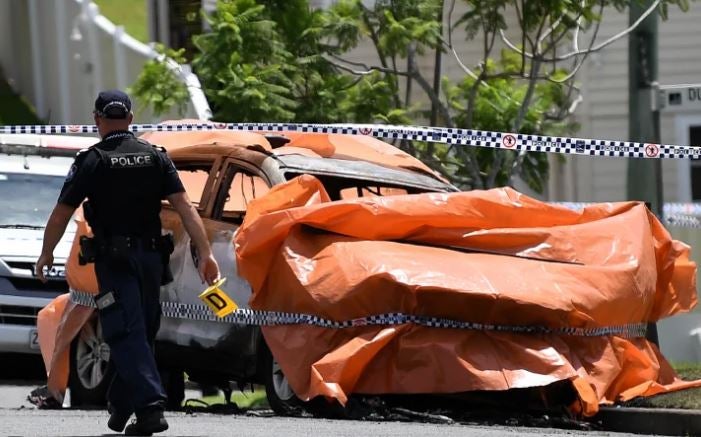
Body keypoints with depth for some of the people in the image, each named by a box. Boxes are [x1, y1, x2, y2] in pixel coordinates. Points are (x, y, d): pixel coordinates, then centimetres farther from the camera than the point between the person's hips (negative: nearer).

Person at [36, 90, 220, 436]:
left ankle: (151, 408, -21)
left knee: (127, 336, -8)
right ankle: (120, 407, 26)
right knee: (141, 335, 16)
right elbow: (184, 206, -3)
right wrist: (205, 253, -4)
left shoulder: (92, 161, -5)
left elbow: (61, 214, -2)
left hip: (114, 261, -4)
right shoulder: (155, 157, 5)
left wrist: (47, 253, 12)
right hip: (151, 258, 5)